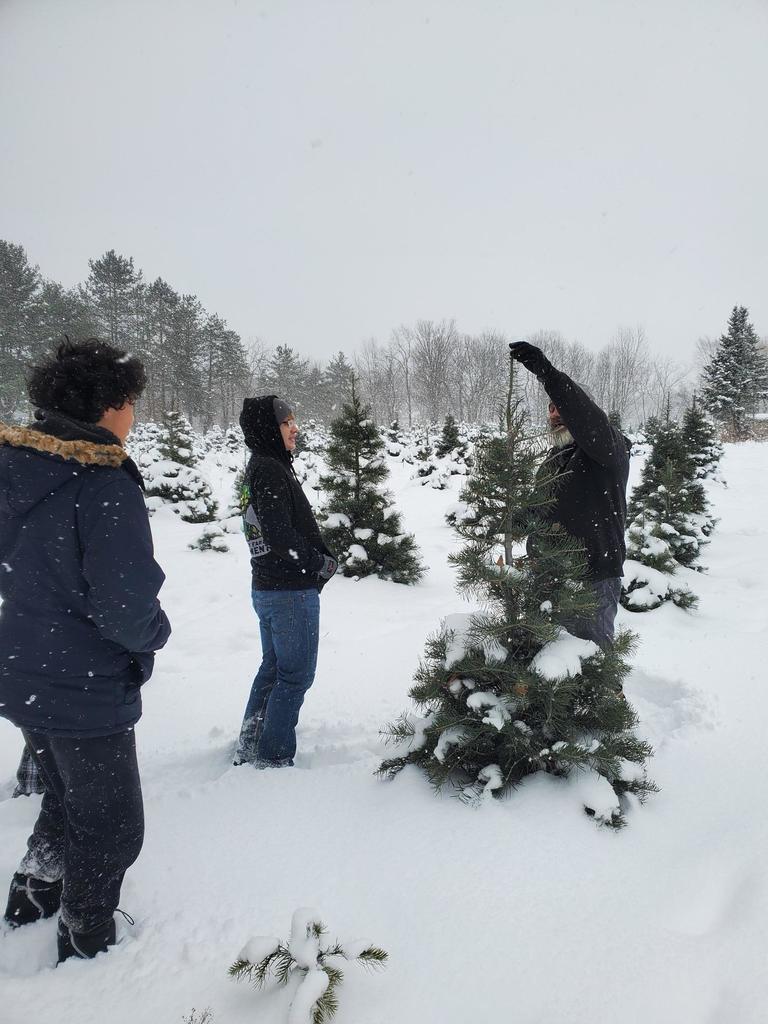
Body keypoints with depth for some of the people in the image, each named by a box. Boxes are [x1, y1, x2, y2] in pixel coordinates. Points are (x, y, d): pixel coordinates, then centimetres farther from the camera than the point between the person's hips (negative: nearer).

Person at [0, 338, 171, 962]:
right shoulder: (105, 483, -26)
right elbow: (125, 607, -28)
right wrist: (154, 632, -7)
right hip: (87, 692, -8)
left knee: (66, 800, 32)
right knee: (111, 826, 16)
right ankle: (88, 945, 35)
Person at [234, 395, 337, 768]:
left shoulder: (257, 469, 12)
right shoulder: (271, 471, -19)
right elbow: (280, 536, -25)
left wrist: (317, 560, 5)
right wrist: (322, 563, -12)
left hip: (266, 588, 10)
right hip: (291, 591, -10)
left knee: (273, 667, 21)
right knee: (296, 674, 2)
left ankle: (249, 747, 32)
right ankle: (273, 757, 11)